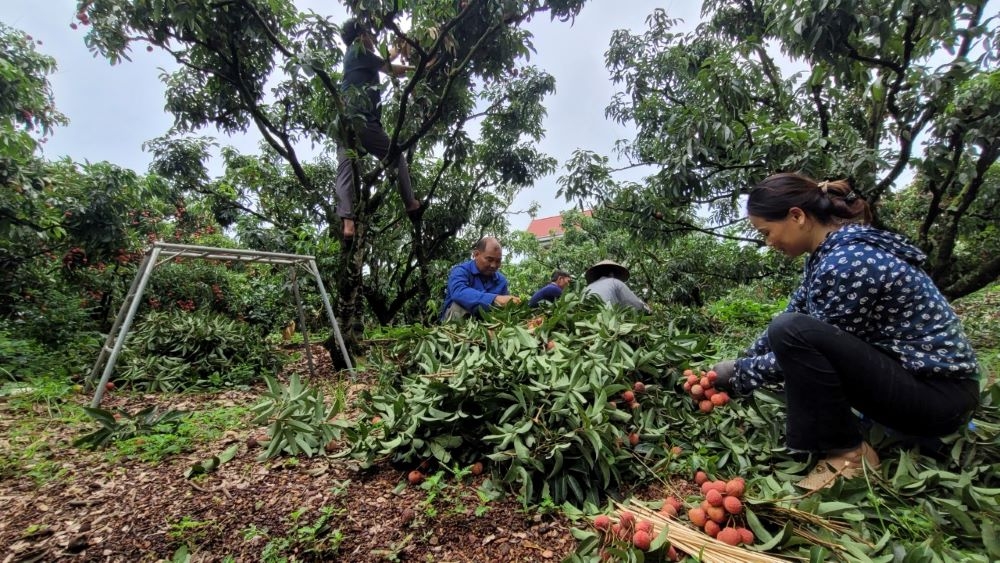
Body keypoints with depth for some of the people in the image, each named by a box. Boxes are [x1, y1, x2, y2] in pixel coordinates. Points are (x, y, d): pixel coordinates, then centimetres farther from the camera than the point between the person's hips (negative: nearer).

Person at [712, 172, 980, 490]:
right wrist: (740, 364, 10)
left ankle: (848, 452, -9)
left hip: (940, 392, -9)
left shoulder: (847, 262, -25)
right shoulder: (832, 250, 3)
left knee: (792, 332, -27)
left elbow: (796, 336, -19)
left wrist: (740, 375, -8)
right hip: (904, 369, 9)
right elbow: (793, 315, 12)